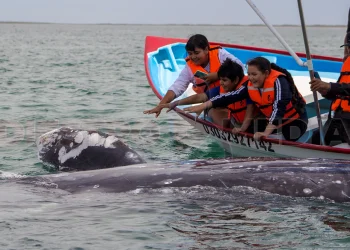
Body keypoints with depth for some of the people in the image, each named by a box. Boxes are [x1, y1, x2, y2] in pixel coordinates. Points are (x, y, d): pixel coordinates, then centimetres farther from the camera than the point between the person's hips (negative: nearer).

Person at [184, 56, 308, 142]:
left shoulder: (278, 81, -28)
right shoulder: (251, 85, -6)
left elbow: (278, 108, -39)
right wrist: (203, 106, -13)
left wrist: (266, 133, -49)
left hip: (295, 119, -8)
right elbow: (230, 96, -6)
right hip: (273, 120, 8)